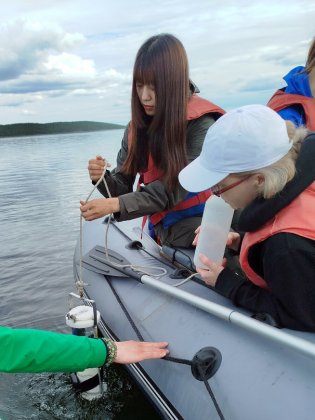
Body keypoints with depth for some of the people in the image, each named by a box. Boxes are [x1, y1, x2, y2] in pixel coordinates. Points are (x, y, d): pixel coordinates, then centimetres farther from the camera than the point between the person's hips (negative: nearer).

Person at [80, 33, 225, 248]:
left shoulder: (201, 123, -11)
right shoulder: (138, 125, 6)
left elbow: (175, 190, -16)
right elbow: (123, 188, 5)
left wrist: (115, 205, -21)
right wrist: (103, 178, -17)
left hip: (202, 220, -3)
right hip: (166, 227, 4)